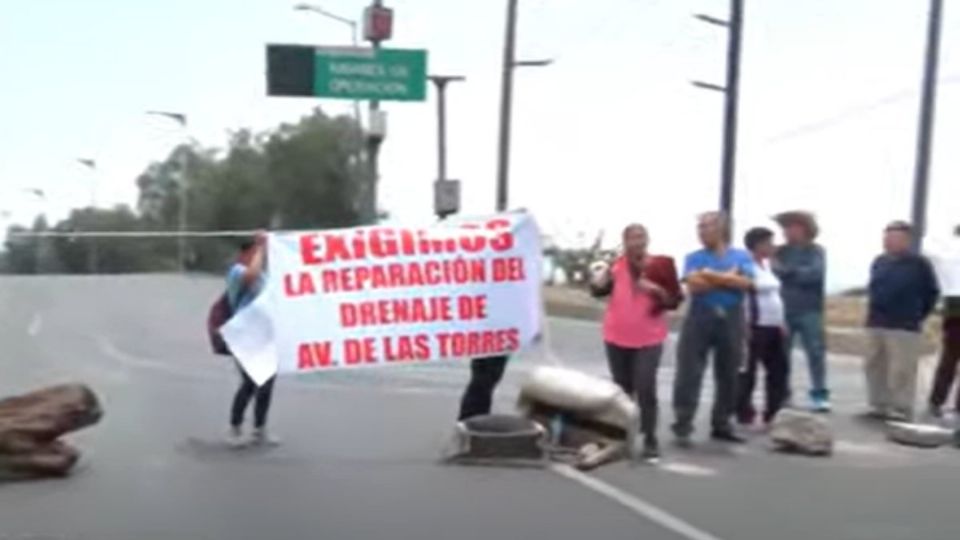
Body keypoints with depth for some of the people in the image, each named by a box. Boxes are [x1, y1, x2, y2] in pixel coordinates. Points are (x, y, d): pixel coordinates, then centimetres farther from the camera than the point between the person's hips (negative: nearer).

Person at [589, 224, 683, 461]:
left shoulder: (660, 265, -5)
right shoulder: (617, 264, 0)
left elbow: (674, 301, -3)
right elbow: (598, 291, -4)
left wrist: (658, 290, -22)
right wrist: (599, 280, -26)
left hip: (649, 338, -3)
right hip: (617, 337, 3)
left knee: (645, 389, -11)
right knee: (622, 389, 15)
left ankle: (650, 441, -2)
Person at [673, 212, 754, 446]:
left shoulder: (742, 256, 7)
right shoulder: (694, 257, 5)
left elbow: (745, 282, -10)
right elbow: (694, 285, -11)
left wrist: (712, 275, -11)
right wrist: (728, 277, -7)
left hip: (731, 319, 1)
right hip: (700, 317, -1)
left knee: (728, 375, 7)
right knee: (689, 373, -5)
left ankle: (721, 424, 19)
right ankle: (683, 426, -1)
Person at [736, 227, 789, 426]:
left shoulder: (767, 264, 15)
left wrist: (781, 323, 18)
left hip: (774, 327, 10)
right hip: (756, 327, -9)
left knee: (778, 369, 12)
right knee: (748, 372, -1)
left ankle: (773, 412, 21)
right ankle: (744, 413, 8)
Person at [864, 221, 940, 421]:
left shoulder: (919, 263, -6)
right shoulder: (879, 262, 10)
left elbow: (931, 292, 0)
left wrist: (916, 314, 3)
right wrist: (877, 311, 16)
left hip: (904, 326, -7)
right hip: (876, 324, 7)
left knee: (901, 370, -6)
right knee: (874, 366, 10)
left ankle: (901, 410, 1)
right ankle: (879, 405, 21)